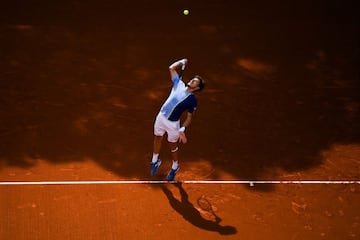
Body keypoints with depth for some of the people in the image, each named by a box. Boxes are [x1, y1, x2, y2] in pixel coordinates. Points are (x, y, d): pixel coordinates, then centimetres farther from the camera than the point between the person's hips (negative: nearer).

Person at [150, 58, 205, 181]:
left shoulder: (192, 100, -11)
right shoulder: (179, 84, -1)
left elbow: (189, 117, -8)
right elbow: (172, 68, 8)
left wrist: (182, 129, -19)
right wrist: (182, 62, 12)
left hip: (173, 123, -4)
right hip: (161, 117, 4)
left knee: (172, 145, 13)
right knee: (157, 139, 20)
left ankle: (175, 167, 37)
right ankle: (155, 161, 44)